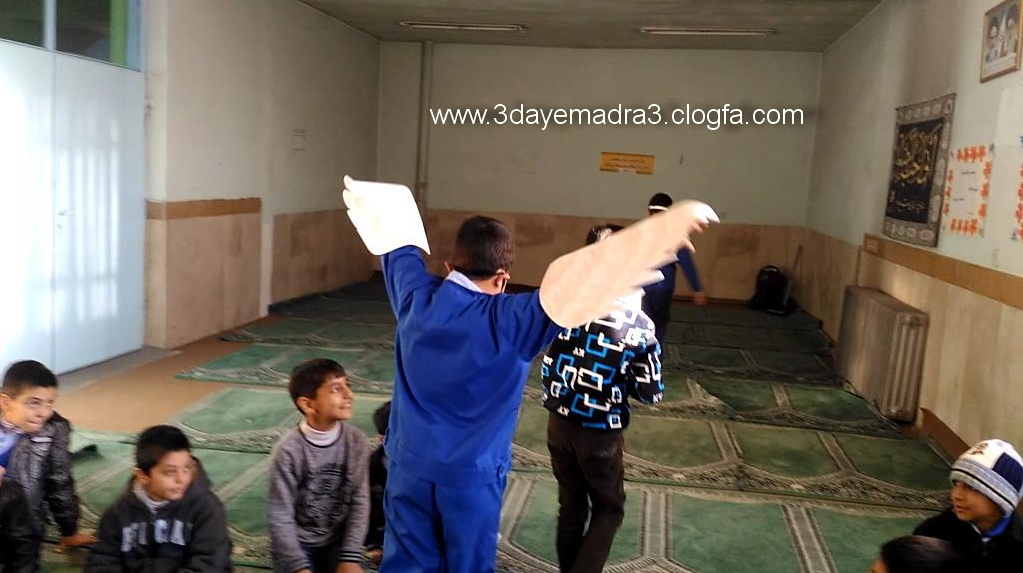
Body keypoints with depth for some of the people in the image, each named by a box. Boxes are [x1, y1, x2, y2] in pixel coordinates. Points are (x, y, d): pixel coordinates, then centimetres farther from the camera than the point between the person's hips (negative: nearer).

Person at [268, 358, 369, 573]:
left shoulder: (356, 441, -10)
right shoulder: (289, 451, -19)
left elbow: (359, 501, -7)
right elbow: (280, 517, -15)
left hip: (337, 541, 3)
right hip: (295, 543, -2)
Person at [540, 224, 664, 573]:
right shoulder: (637, 324, -18)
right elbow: (652, 393, -10)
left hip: (559, 423, 3)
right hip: (600, 434, -3)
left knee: (571, 507, 21)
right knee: (608, 511, 19)